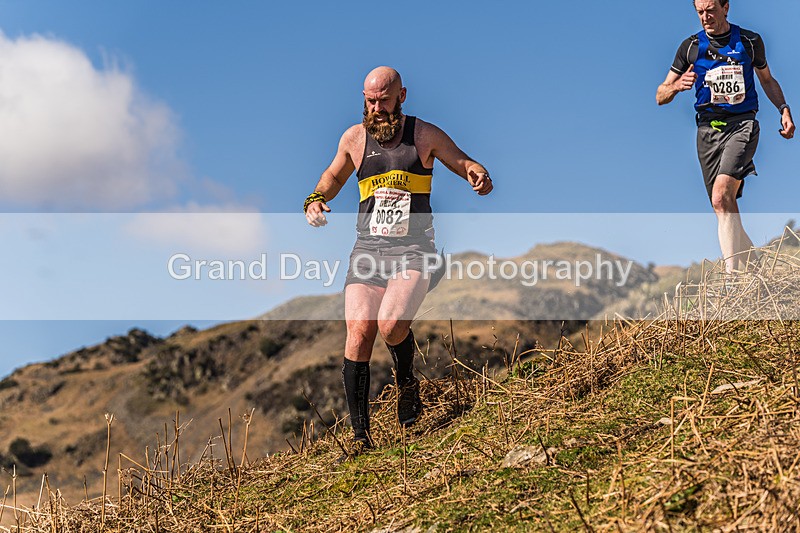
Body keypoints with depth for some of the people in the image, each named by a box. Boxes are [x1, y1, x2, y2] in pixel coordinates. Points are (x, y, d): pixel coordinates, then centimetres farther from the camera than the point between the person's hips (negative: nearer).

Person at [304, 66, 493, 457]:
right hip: (368, 248, 3)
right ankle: (360, 434, -2)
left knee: (391, 325, -26)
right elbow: (333, 177, 28)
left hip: (413, 249, -3)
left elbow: (464, 163, 12)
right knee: (359, 332, -13)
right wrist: (316, 200, 7)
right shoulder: (354, 138, 9)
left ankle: (406, 383, 10)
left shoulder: (425, 135, 2)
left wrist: (479, 176, -11)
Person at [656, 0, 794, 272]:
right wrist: (677, 86, -15)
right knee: (725, 207, 3)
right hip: (708, 129, 3)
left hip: (742, 125, -3)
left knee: (721, 196, -23)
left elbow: (767, 80, 23)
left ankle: (732, 273, -22)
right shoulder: (690, 46, 7)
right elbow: (660, 96, 8)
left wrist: (784, 110, 7)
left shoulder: (750, 41, 6)